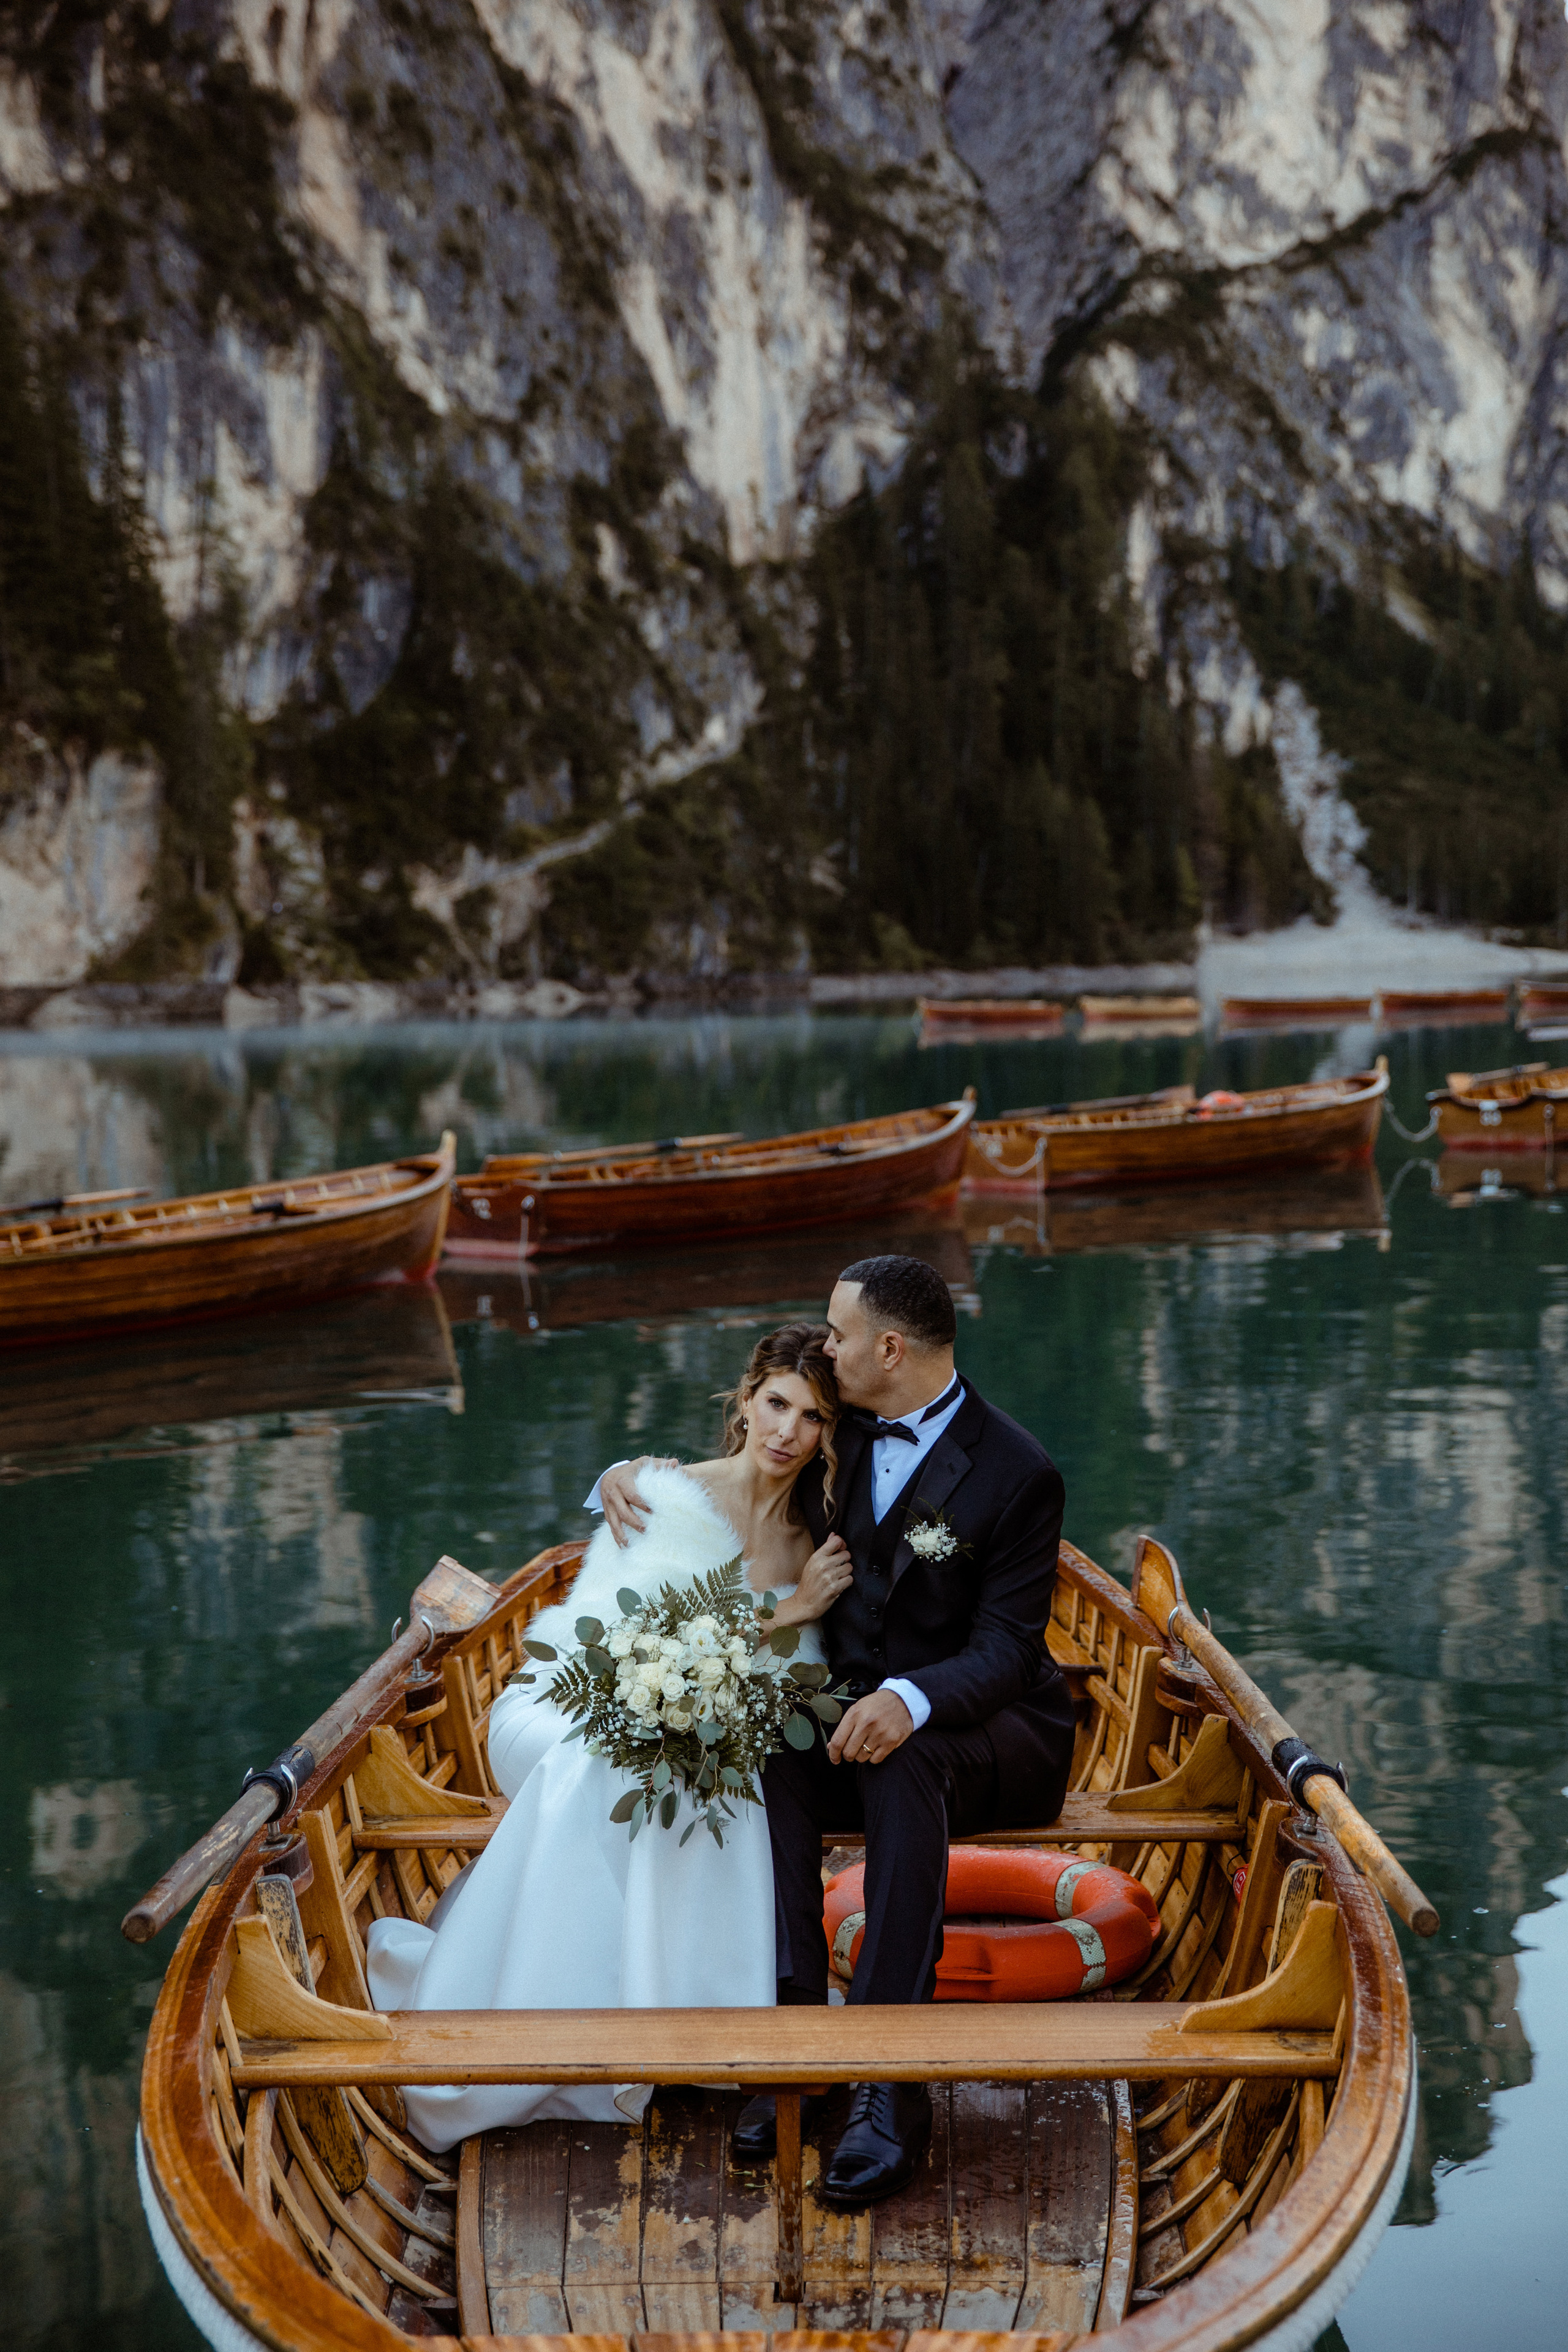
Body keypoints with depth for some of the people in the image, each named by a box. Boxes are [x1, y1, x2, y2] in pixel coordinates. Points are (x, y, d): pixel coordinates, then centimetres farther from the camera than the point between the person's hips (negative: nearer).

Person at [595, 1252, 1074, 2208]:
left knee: (901, 1765, -39)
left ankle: (892, 2083, -40)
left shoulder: (1018, 1474, -13)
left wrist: (912, 1699, -39)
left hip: (994, 1732, -5)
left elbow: (1006, 1647, -19)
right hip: (852, 1713, 5)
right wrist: (633, 1474, 0)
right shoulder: (840, 1434, 5)